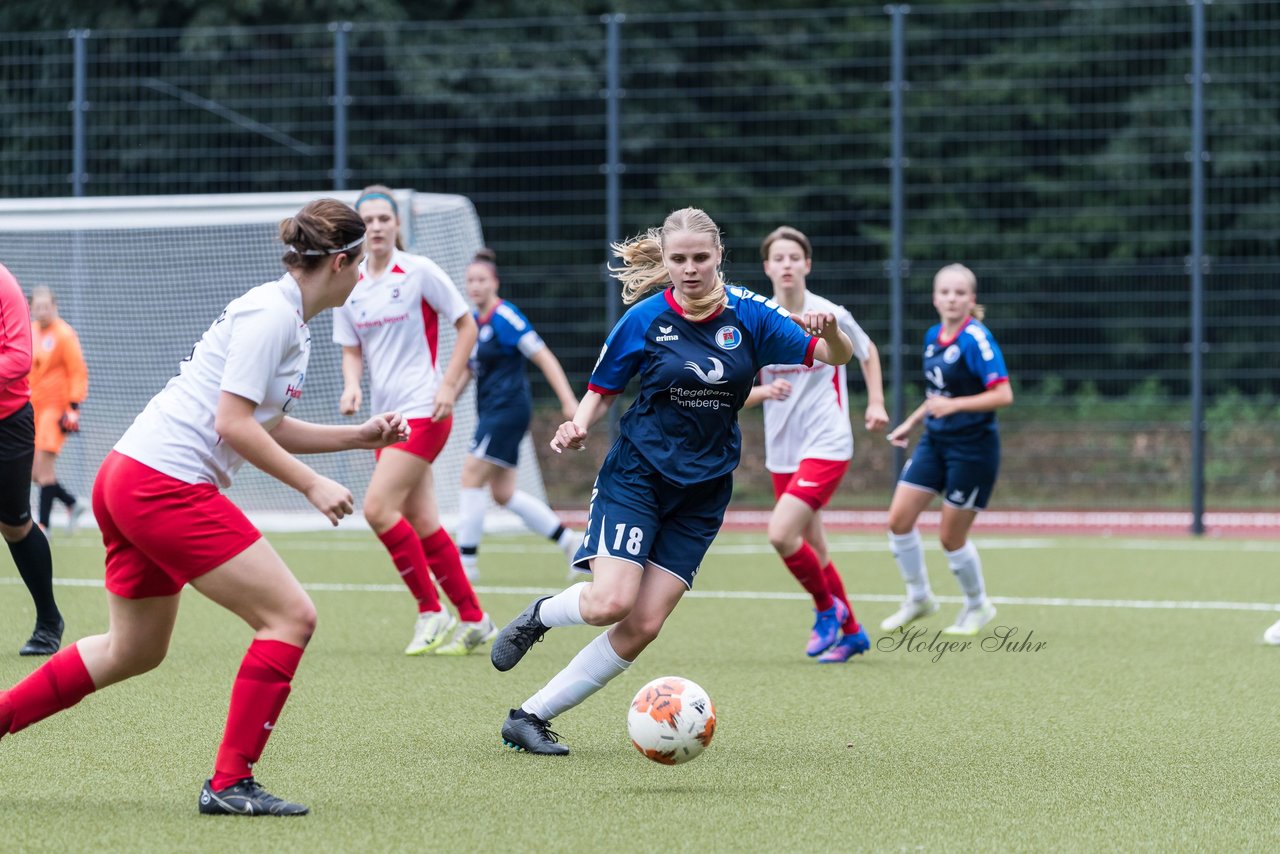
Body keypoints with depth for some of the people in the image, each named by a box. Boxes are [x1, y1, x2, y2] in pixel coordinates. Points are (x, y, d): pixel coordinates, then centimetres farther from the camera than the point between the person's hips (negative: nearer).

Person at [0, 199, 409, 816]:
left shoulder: (287, 318, 17)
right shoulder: (272, 313, -13)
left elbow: (269, 428, 24)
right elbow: (234, 424, -18)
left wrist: (360, 435, 19)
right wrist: (312, 485, -13)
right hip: (166, 486, -11)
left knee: (133, 650, 21)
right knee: (290, 617, -9)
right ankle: (229, 784, -6)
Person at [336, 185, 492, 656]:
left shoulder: (420, 272, -8)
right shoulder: (349, 285, 7)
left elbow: (467, 326, -1)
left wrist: (448, 385, -9)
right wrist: (351, 385, -5)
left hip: (423, 410, -6)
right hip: (386, 414, 6)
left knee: (378, 507, -16)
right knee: (421, 524, 6)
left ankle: (431, 612, -4)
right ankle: (473, 621, 15)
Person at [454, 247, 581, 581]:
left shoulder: (505, 317, -12)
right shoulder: (474, 322, 13)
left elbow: (544, 358, -14)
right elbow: (466, 369, 24)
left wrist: (569, 401, -19)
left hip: (508, 408, -9)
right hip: (491, 410, 9)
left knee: (472, 476, -12)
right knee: (503, 493, 8)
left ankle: (466, 562, -9)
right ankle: (572, 542, 16)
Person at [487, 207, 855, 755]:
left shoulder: (749, 315, -2)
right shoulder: (646, 319, -6)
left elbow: (838, 357, -1)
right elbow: (601, 392, 4)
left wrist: (829, 331, -24)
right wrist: (578, 427, -18)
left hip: (703, 491, 3)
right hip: (637, 475, -2)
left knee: (643, 626, -8)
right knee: (609, 603, -22)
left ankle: (531, 716, 2)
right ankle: (539, 616, 13)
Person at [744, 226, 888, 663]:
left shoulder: (831, 316, -6)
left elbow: (868, 353, 14)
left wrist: (876, 403, 5)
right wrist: (764, 391, -16)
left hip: (827, 445, -4)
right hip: (782, 451, 4)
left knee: (781, 533, -20)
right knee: (812, 549, 9)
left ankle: (828, 608, 4)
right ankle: (851, 632, 27)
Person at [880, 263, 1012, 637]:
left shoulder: (976, 339, -17)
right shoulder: (933, 337, 7)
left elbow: (1003, 395, -23)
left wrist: (953, 405, -31)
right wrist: (911, 422, 20)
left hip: (973, 448, -7)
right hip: (935, 441, 7)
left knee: (951, 537, -1)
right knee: (899, 519, 0)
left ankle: (978, 605, 23)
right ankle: (919, 598, 19)